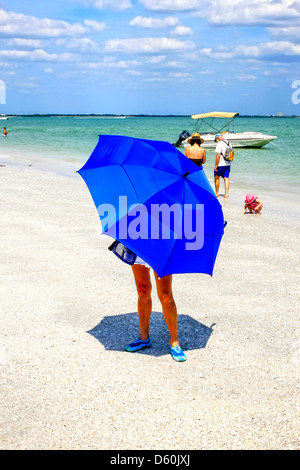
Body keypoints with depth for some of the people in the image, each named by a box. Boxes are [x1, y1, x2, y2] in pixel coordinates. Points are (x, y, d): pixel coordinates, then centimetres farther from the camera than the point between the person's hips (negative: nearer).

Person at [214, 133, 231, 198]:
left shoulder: (219, 144, -13)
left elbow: (218, 155, -19)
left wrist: (216, 165, -16)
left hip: (221, 164, -6)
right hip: (228, 164, 6)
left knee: (216, 177, 11)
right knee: (226, 178, 4)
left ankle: (217, 193, 17)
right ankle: (226, 194, -2)